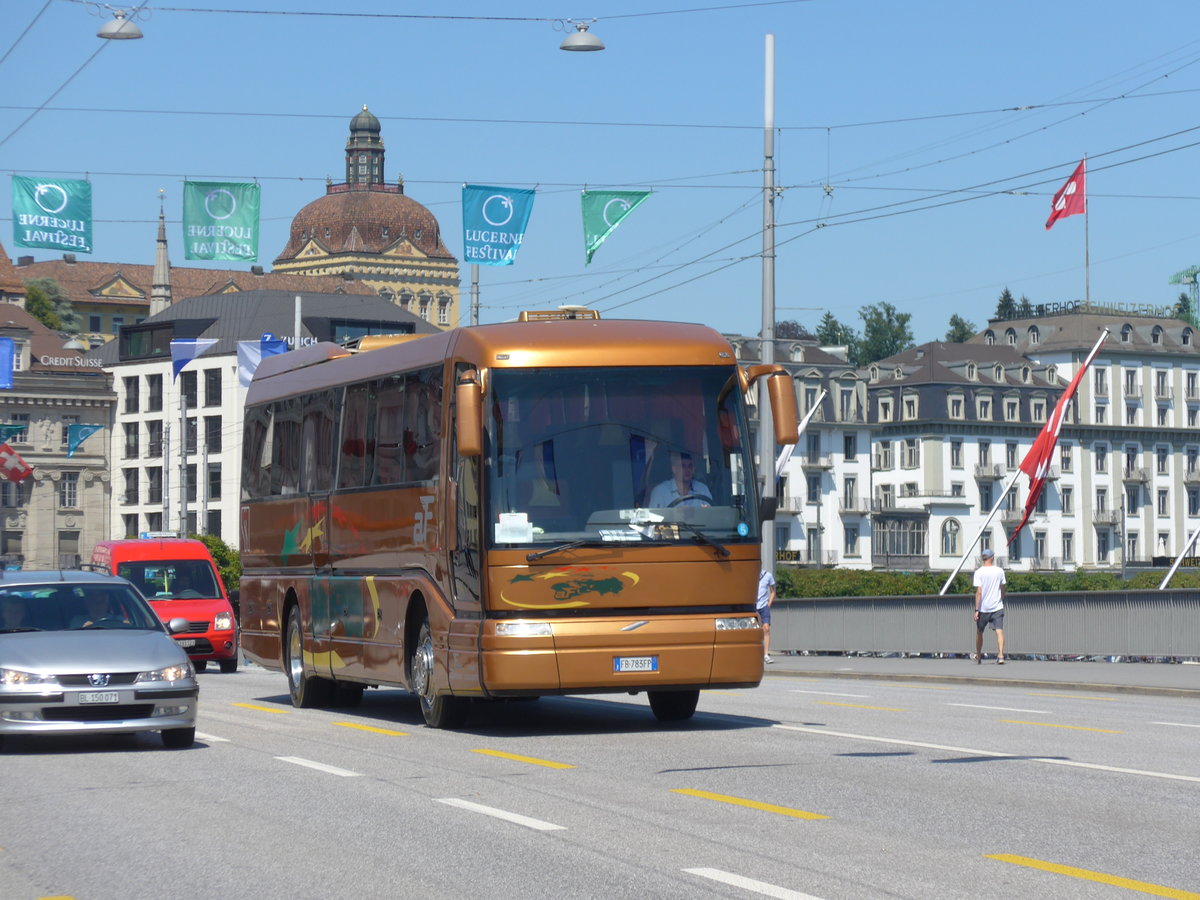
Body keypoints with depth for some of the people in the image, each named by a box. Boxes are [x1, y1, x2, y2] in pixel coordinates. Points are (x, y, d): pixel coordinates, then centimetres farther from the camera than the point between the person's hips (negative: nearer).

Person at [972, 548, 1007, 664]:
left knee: (979, 632, 15)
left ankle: (978, 656, 29)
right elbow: (1004, 588, 12)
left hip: (983, 608, -1)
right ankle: (1000, 655, -22)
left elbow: (979, 592, -14)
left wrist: (976, 610, -13)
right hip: (997, 607, 1)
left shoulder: (979, 572, -9)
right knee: (999, 631, -4)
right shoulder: (999, 571, 1)